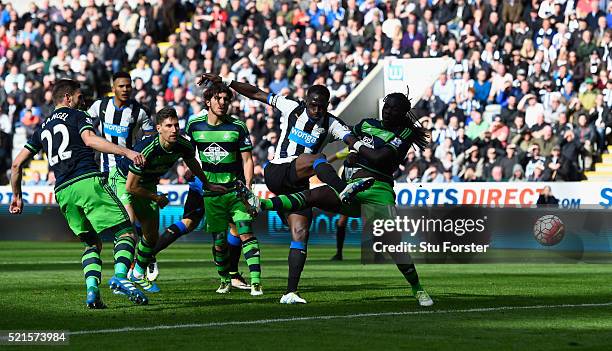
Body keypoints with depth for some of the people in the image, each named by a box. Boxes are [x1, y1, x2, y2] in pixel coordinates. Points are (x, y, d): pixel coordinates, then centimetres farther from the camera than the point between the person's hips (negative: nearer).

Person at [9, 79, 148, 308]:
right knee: (126, 233, -5)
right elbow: (90, 140, -13)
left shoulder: (43, 128, 26)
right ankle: (120, 276, -31)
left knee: (92, 244, 17)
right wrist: (127, 152, -21)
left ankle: (92, 289, -7)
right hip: (88, 181, -6)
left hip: (62, 192, 6)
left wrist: (16, 195, 37)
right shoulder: (77, 116, 9)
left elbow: (17, 163, 25)